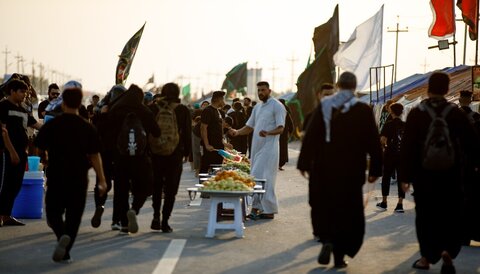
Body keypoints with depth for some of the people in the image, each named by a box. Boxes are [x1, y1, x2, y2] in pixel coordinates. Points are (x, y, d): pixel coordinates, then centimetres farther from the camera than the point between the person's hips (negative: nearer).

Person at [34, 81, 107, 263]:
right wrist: (102, 180, -4)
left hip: (56, 177, 0)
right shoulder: (87, 128, -5)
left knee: (53, 213, 12)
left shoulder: (51, 125, -5)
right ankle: (65, 252, 5)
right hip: (79, 179, 0)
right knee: (73, 216, 10)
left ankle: (62, 235, -17)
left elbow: (39, 148, 5)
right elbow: (95, 156, -7)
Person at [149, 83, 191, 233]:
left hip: (156, 153, 1)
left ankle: (156, 216, 4)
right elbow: (187, 134, -1)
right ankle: (165, 222, 0)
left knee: (156, 186, 17)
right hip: (175, 154, -1)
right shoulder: (183, 110, -2)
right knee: (171, 189, 4)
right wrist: (186, 152, 7)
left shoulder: (154, 108, 0)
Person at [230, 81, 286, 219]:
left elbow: (280, 128, -12)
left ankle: (268, 210, -9)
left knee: (261, 177, -13)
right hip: (257, 147, 8)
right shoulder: (257, 107, 19)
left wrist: (268, 133, -31)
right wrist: (237, 132, 2)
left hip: (269, 147, -8)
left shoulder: (277, 106, -5)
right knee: (256, 178, 6)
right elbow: (249, 126, 20)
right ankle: (259, 207, 10)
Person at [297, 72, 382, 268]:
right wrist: (375, 169, 3)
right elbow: (373, 143, -4)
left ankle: (326, 239, -7)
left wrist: (304, 163, 5)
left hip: (323, 169, 1)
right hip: (351, 171, -1)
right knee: (346, 211, 7)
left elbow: (309, 137, 0)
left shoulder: (323, 106, -1)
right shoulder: (363, 110, -5)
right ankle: (339, 255, 6)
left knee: (323, 207, 16)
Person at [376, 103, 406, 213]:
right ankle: (400, 204, 0)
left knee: (386, 177, 11)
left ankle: (384, 202, 19)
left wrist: (384, 145, 3)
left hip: (390, 154, -2)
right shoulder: (405, 125, 1)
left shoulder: (388, 124, -8)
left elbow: (382, 139, -17)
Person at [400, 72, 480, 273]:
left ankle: (426, 257, 13)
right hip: (451, 175, 0)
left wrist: (405, 176, -2)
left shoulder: (416, 114, -6)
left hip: (424, 175, 0)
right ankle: (448, 251, -10)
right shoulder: (456, 113, -5)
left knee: (426, 215, 11)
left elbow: (407, 147, -7)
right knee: (451, 215, 9)